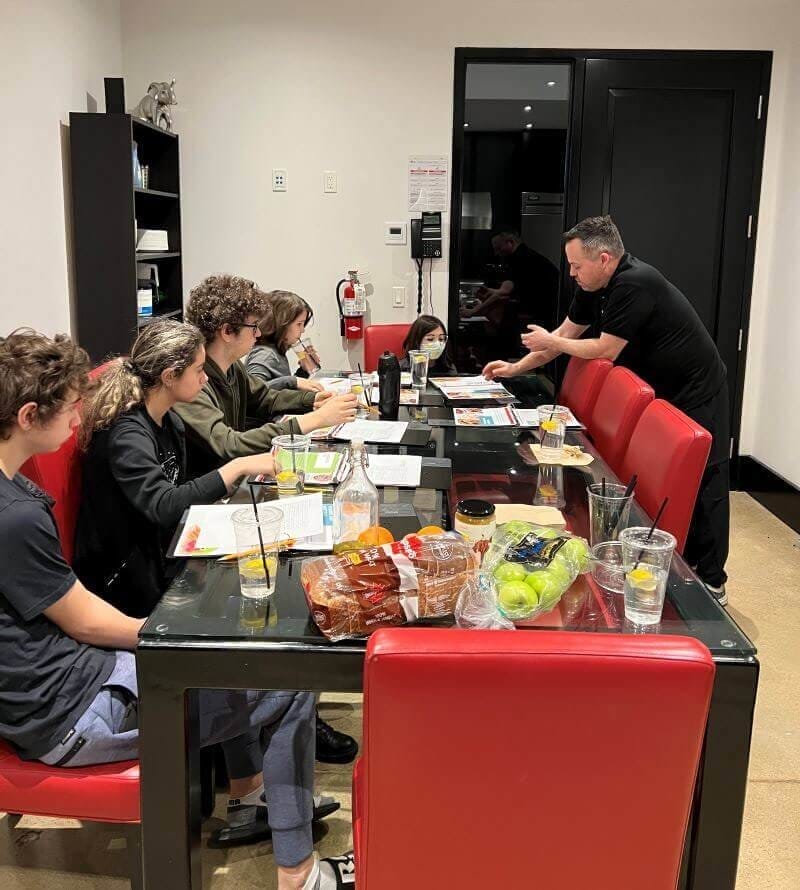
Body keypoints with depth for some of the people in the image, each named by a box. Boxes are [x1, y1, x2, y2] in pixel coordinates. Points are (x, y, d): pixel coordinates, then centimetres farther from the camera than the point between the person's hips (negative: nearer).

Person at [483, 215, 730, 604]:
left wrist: (550, 343, -10)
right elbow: (564, 333, 13)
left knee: (702, 485, -4)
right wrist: (515, 367, 11)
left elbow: (606, 350, -23)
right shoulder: (594, 288, 2)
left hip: (696, 393, -9)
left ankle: (710, 582, 2)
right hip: (660, 390, 9)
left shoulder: (635, 284, -27)